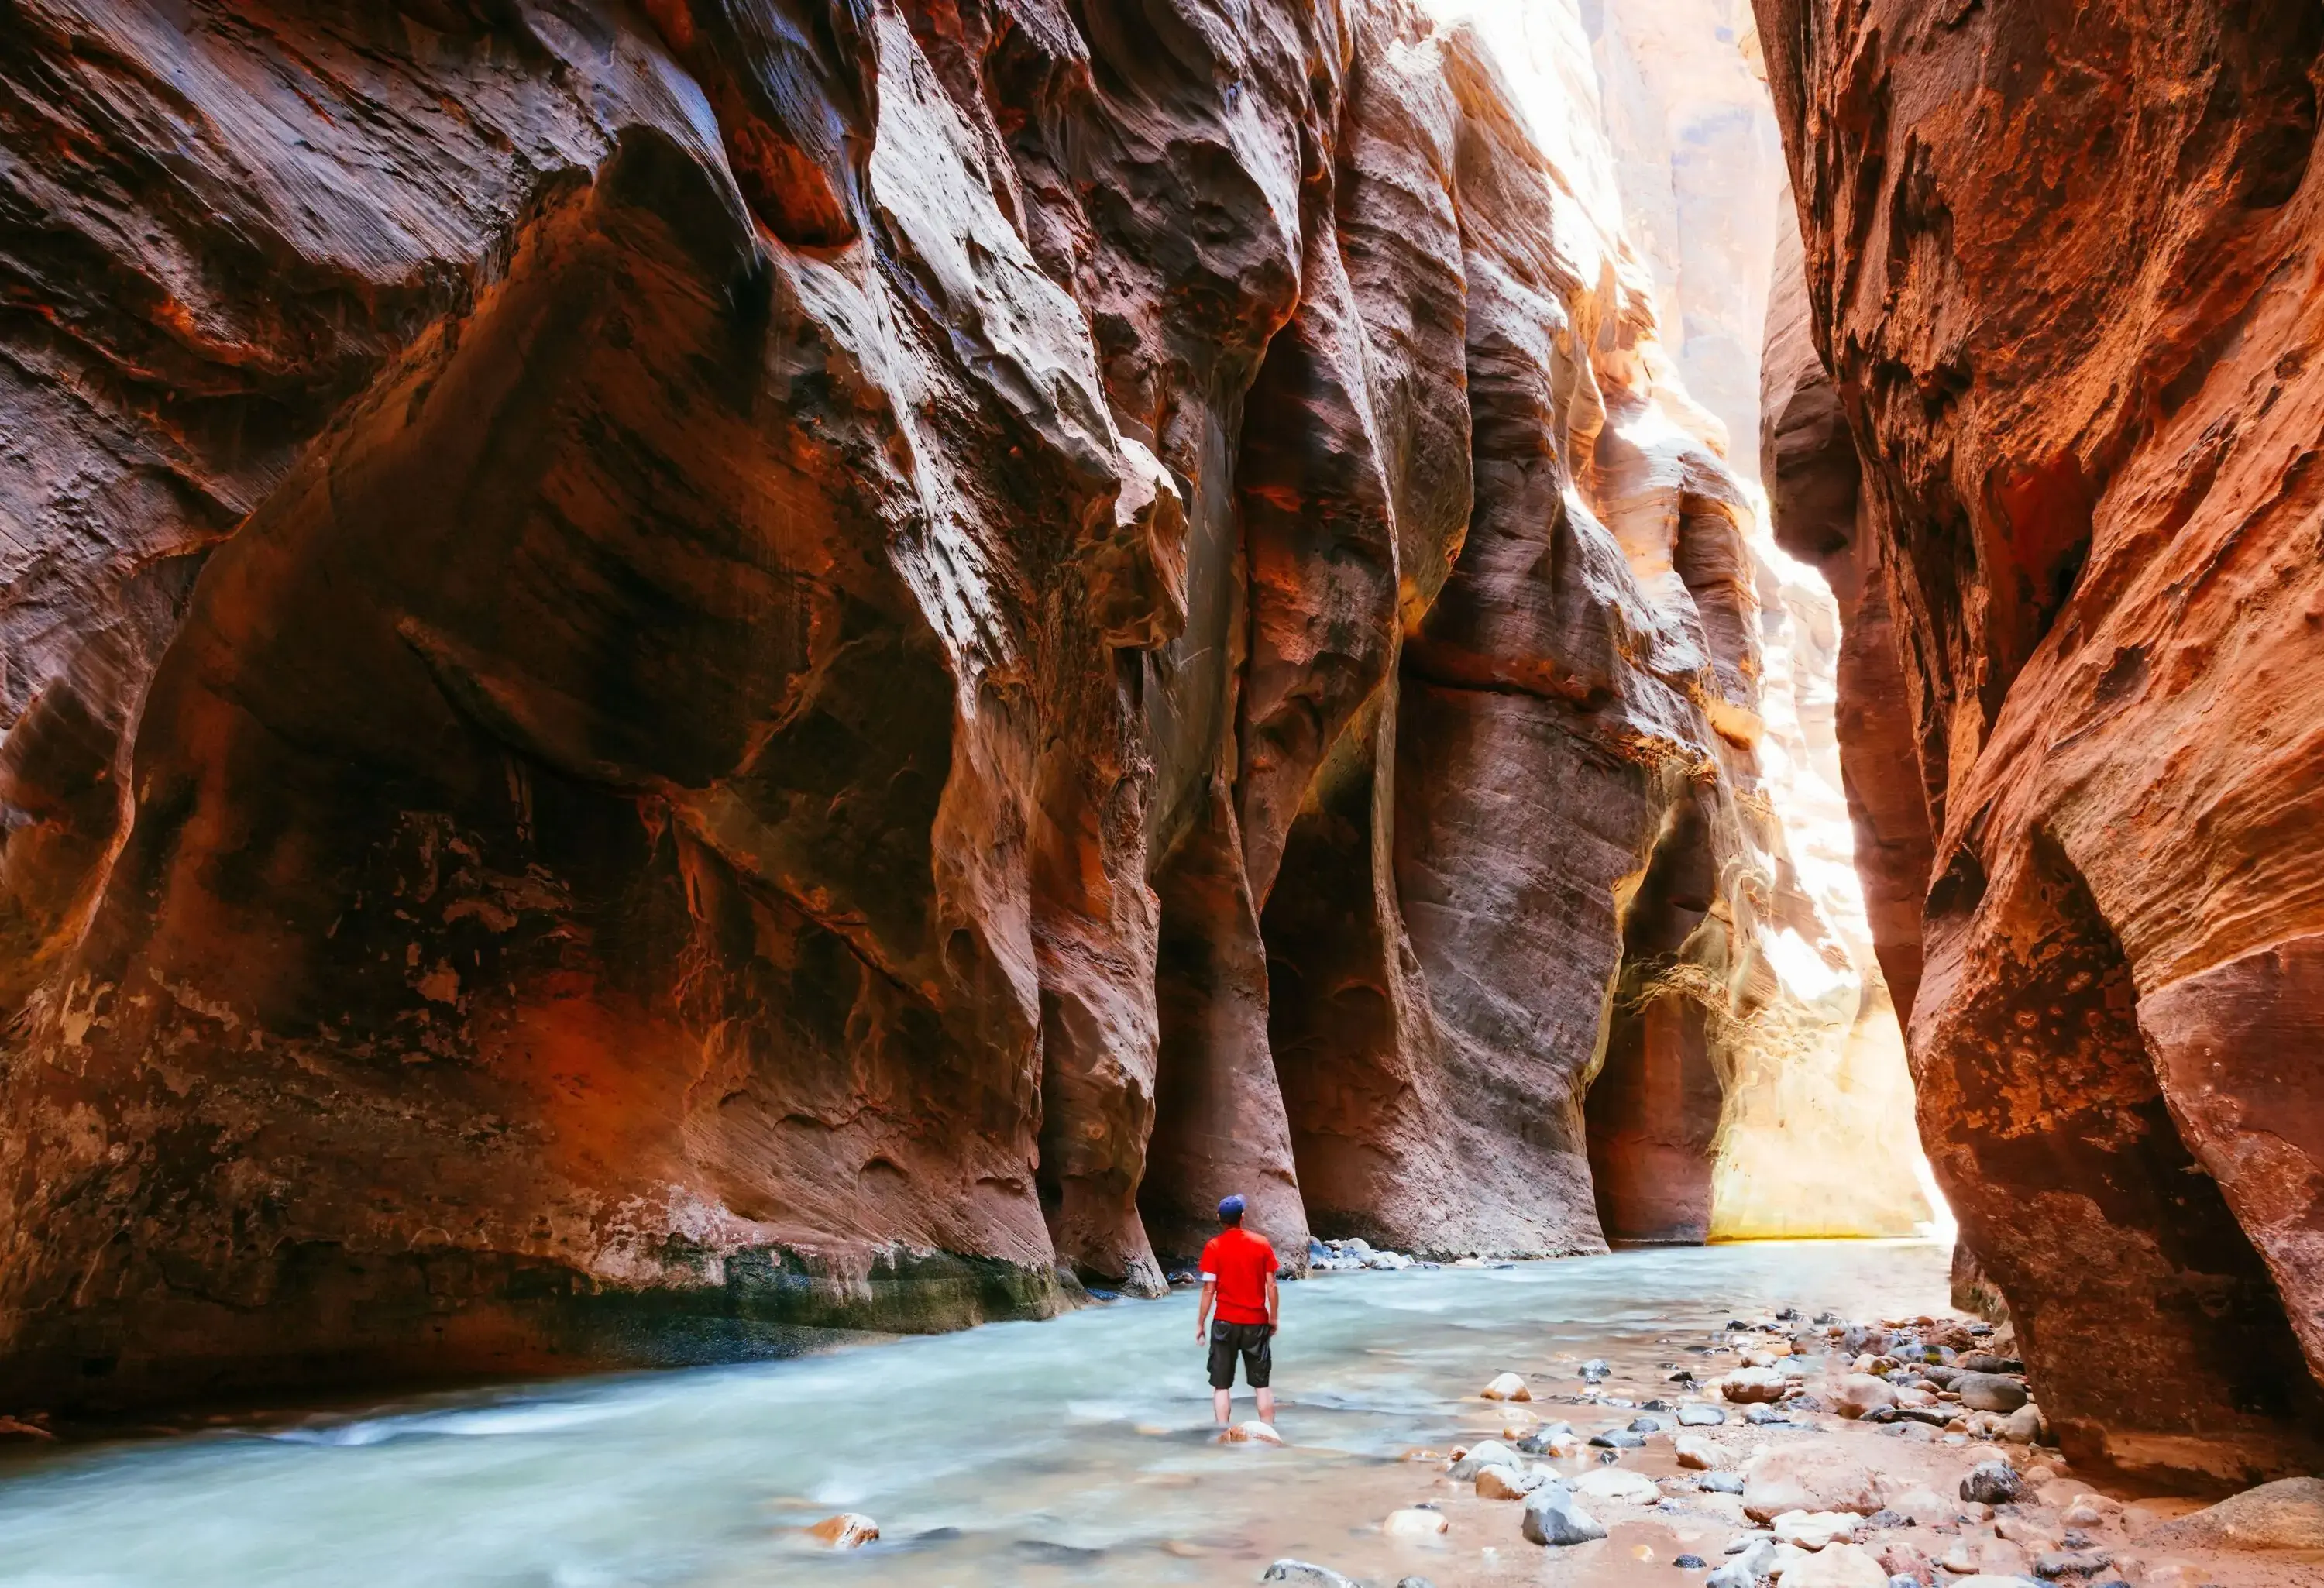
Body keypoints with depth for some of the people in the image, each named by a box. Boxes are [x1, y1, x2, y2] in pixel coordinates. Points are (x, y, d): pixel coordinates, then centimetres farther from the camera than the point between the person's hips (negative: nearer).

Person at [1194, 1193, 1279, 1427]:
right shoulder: (1262, 1243, -1)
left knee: (1221, 1385, 7)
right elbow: (1271, 1286, -1)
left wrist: (1200, 1323, 1)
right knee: (1263, 1384, 11)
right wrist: (1273, 1319, 10)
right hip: (1257, 1322, 2)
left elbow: (1209, 1290, -8)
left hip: (1225, 1323, -2)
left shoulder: (1214, 1247, -6)